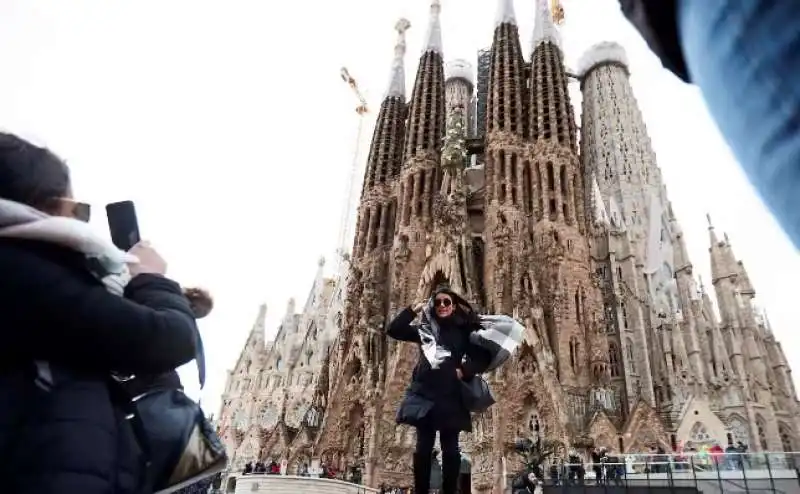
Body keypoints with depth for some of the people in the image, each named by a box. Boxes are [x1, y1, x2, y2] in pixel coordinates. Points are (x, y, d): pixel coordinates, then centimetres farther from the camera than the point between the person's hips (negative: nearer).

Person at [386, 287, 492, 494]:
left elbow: (484, 357, 3)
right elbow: (393, 330, 8)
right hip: (424, 394, 2)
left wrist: (464, 370, -11)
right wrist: (414, 309, 5)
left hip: (450, 396, -1)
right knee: (423, 447, 2)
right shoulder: (425, 329, 13)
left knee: (450, 448, 1)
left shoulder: (464, 330, 7)